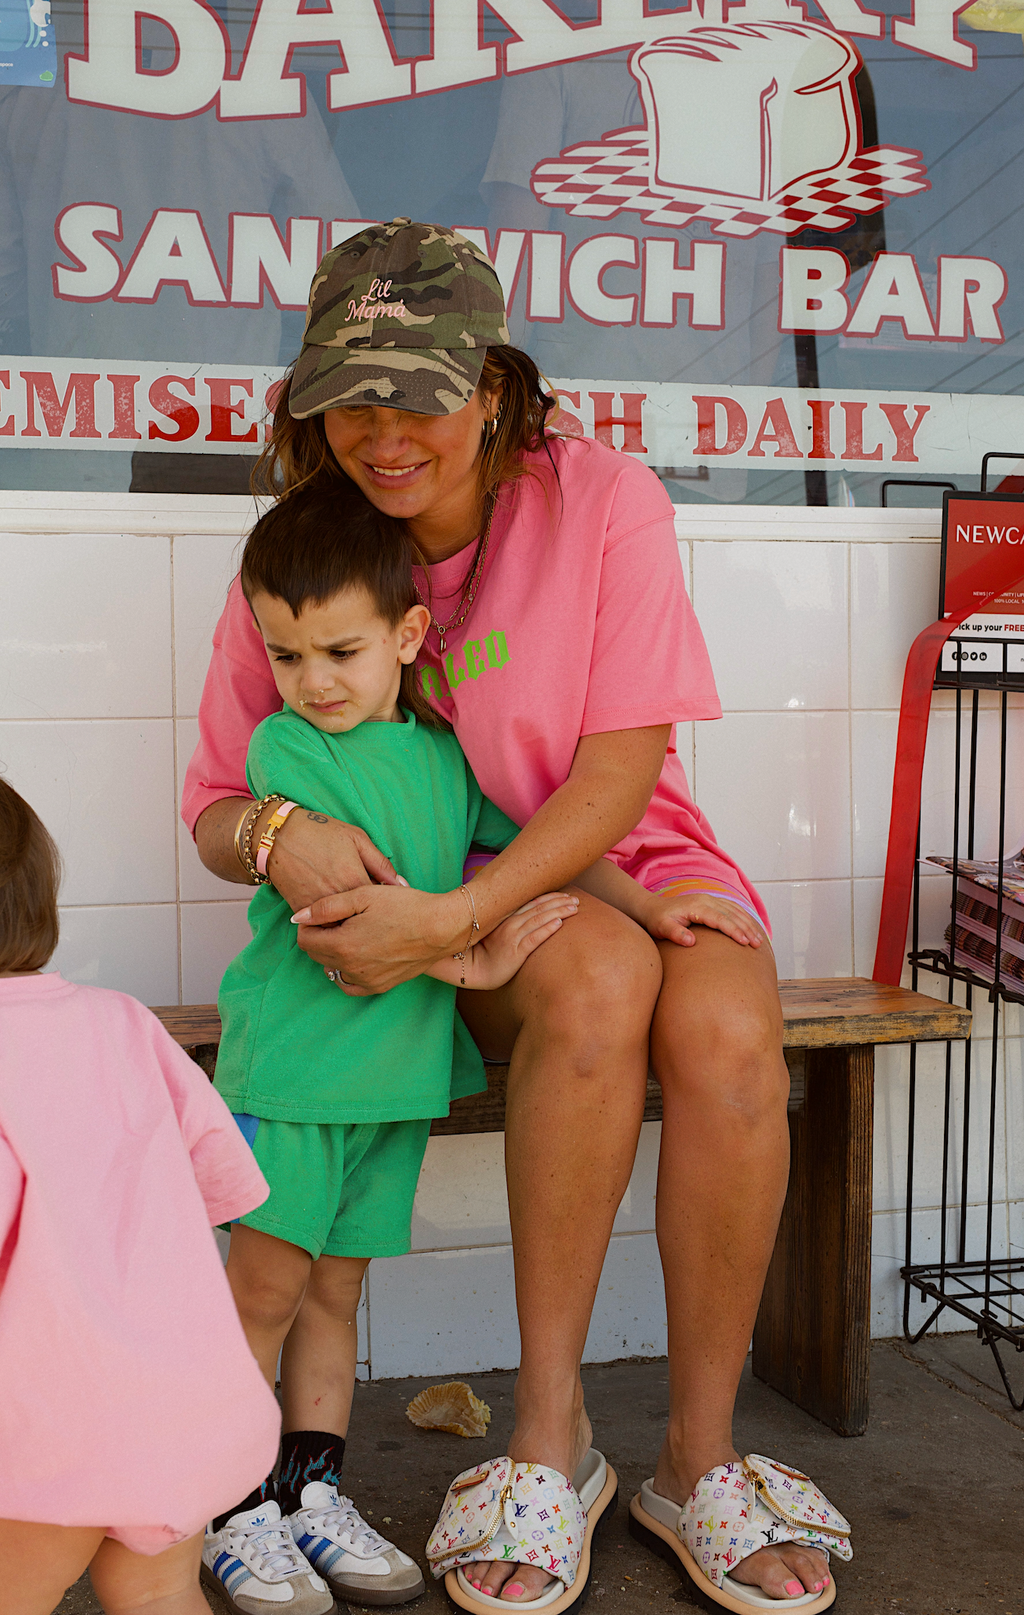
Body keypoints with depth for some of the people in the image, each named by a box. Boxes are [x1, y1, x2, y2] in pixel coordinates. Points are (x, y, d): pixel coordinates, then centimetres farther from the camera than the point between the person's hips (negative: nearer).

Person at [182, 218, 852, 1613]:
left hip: (634, 860, 1)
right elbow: (216, 807, 3)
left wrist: (454, 914, -28)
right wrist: (284, 836, -23)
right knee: (598, 981, -35)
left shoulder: (603, 501, -11)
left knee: (728, 1037, -33)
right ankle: (549, 1423, -20)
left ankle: (698, 1461, -13)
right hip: (438, 893, 0)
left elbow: (621, 768, -15)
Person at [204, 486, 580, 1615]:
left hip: (398, 1066, 5)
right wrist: (474, 960, -12)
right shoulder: (286, 748, -9)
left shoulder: (441, 749, 8)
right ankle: (235, 1513, 15)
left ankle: (313, 1496, 25)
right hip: (293, 1059, -5)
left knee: (334, 1288, 13)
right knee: (264, 1287, 0)